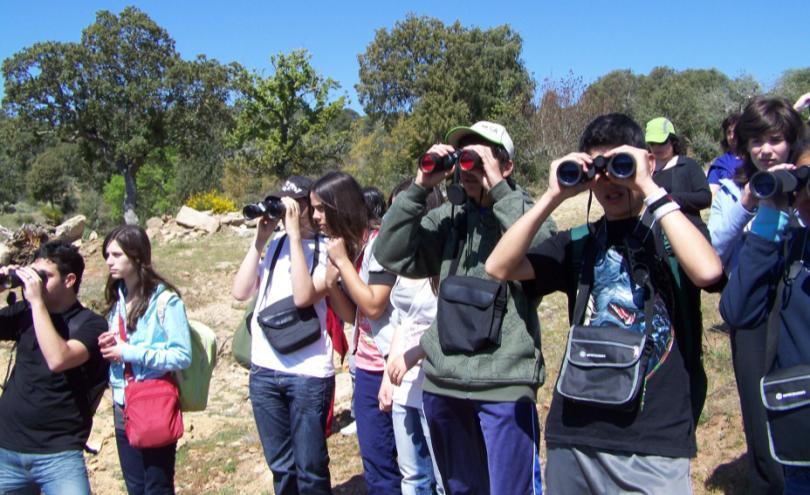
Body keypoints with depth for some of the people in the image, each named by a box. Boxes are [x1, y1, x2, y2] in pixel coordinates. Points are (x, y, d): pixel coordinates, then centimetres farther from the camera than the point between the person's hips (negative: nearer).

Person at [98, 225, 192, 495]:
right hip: (122, 408, 7)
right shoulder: (116, 299, 8)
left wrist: (130, 353, -19)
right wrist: (106, 348, -4)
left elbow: (182, 356, -17)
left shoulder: (165, 300, -13)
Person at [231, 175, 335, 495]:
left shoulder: (327, 248, -7)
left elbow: (304, 296, -22)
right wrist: (259, 240, -1)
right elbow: (241, 291, 5)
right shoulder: (275, 244, 10)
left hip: (308, 373, -5)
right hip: (263, 370, 6)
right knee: (280, 467, 18)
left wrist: (295, 233, -18)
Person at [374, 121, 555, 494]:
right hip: (443, 381, 5)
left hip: (505, 383, -4)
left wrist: (498, 189, -19)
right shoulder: (448, 217, 7)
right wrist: (420, 187, -9)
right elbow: (392, 256, -3)